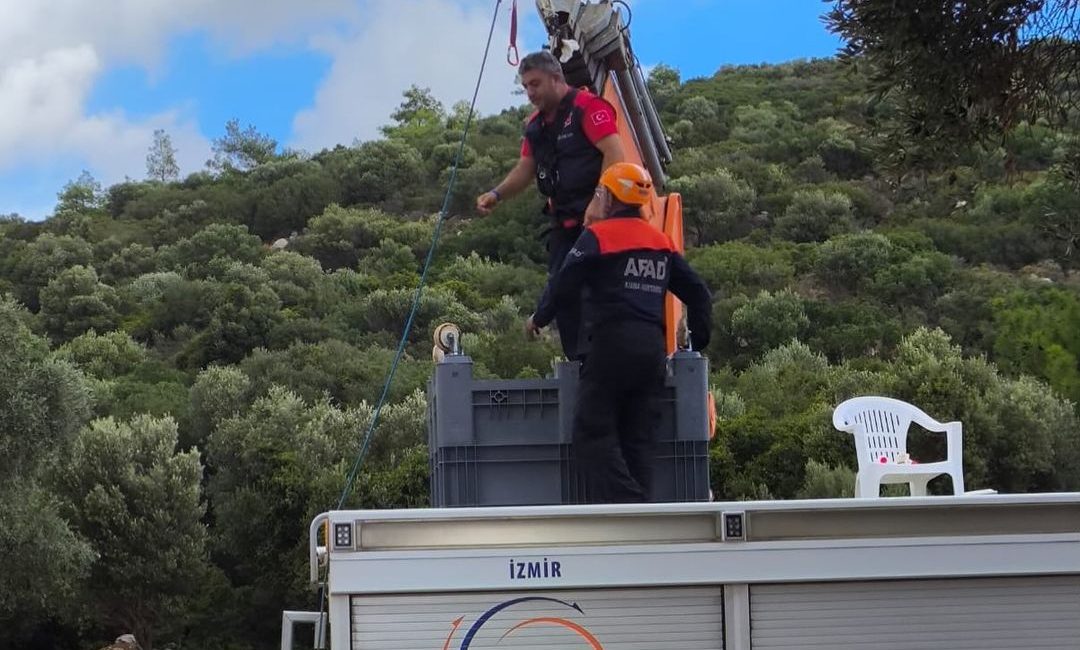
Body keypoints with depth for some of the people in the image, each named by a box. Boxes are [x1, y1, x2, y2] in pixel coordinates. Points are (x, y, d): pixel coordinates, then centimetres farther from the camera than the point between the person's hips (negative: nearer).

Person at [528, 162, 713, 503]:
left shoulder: (597, 236, -2)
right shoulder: (661, 242, 17)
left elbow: (564, 286, -3)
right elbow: (698, 293, 17)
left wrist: (539, 319, 14)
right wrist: (698, 341, 24)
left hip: (613, 344, -6)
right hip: (653, 347, 6)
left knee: (593, 432, -4)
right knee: (638, 438, 9)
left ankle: (625, 505, -19)